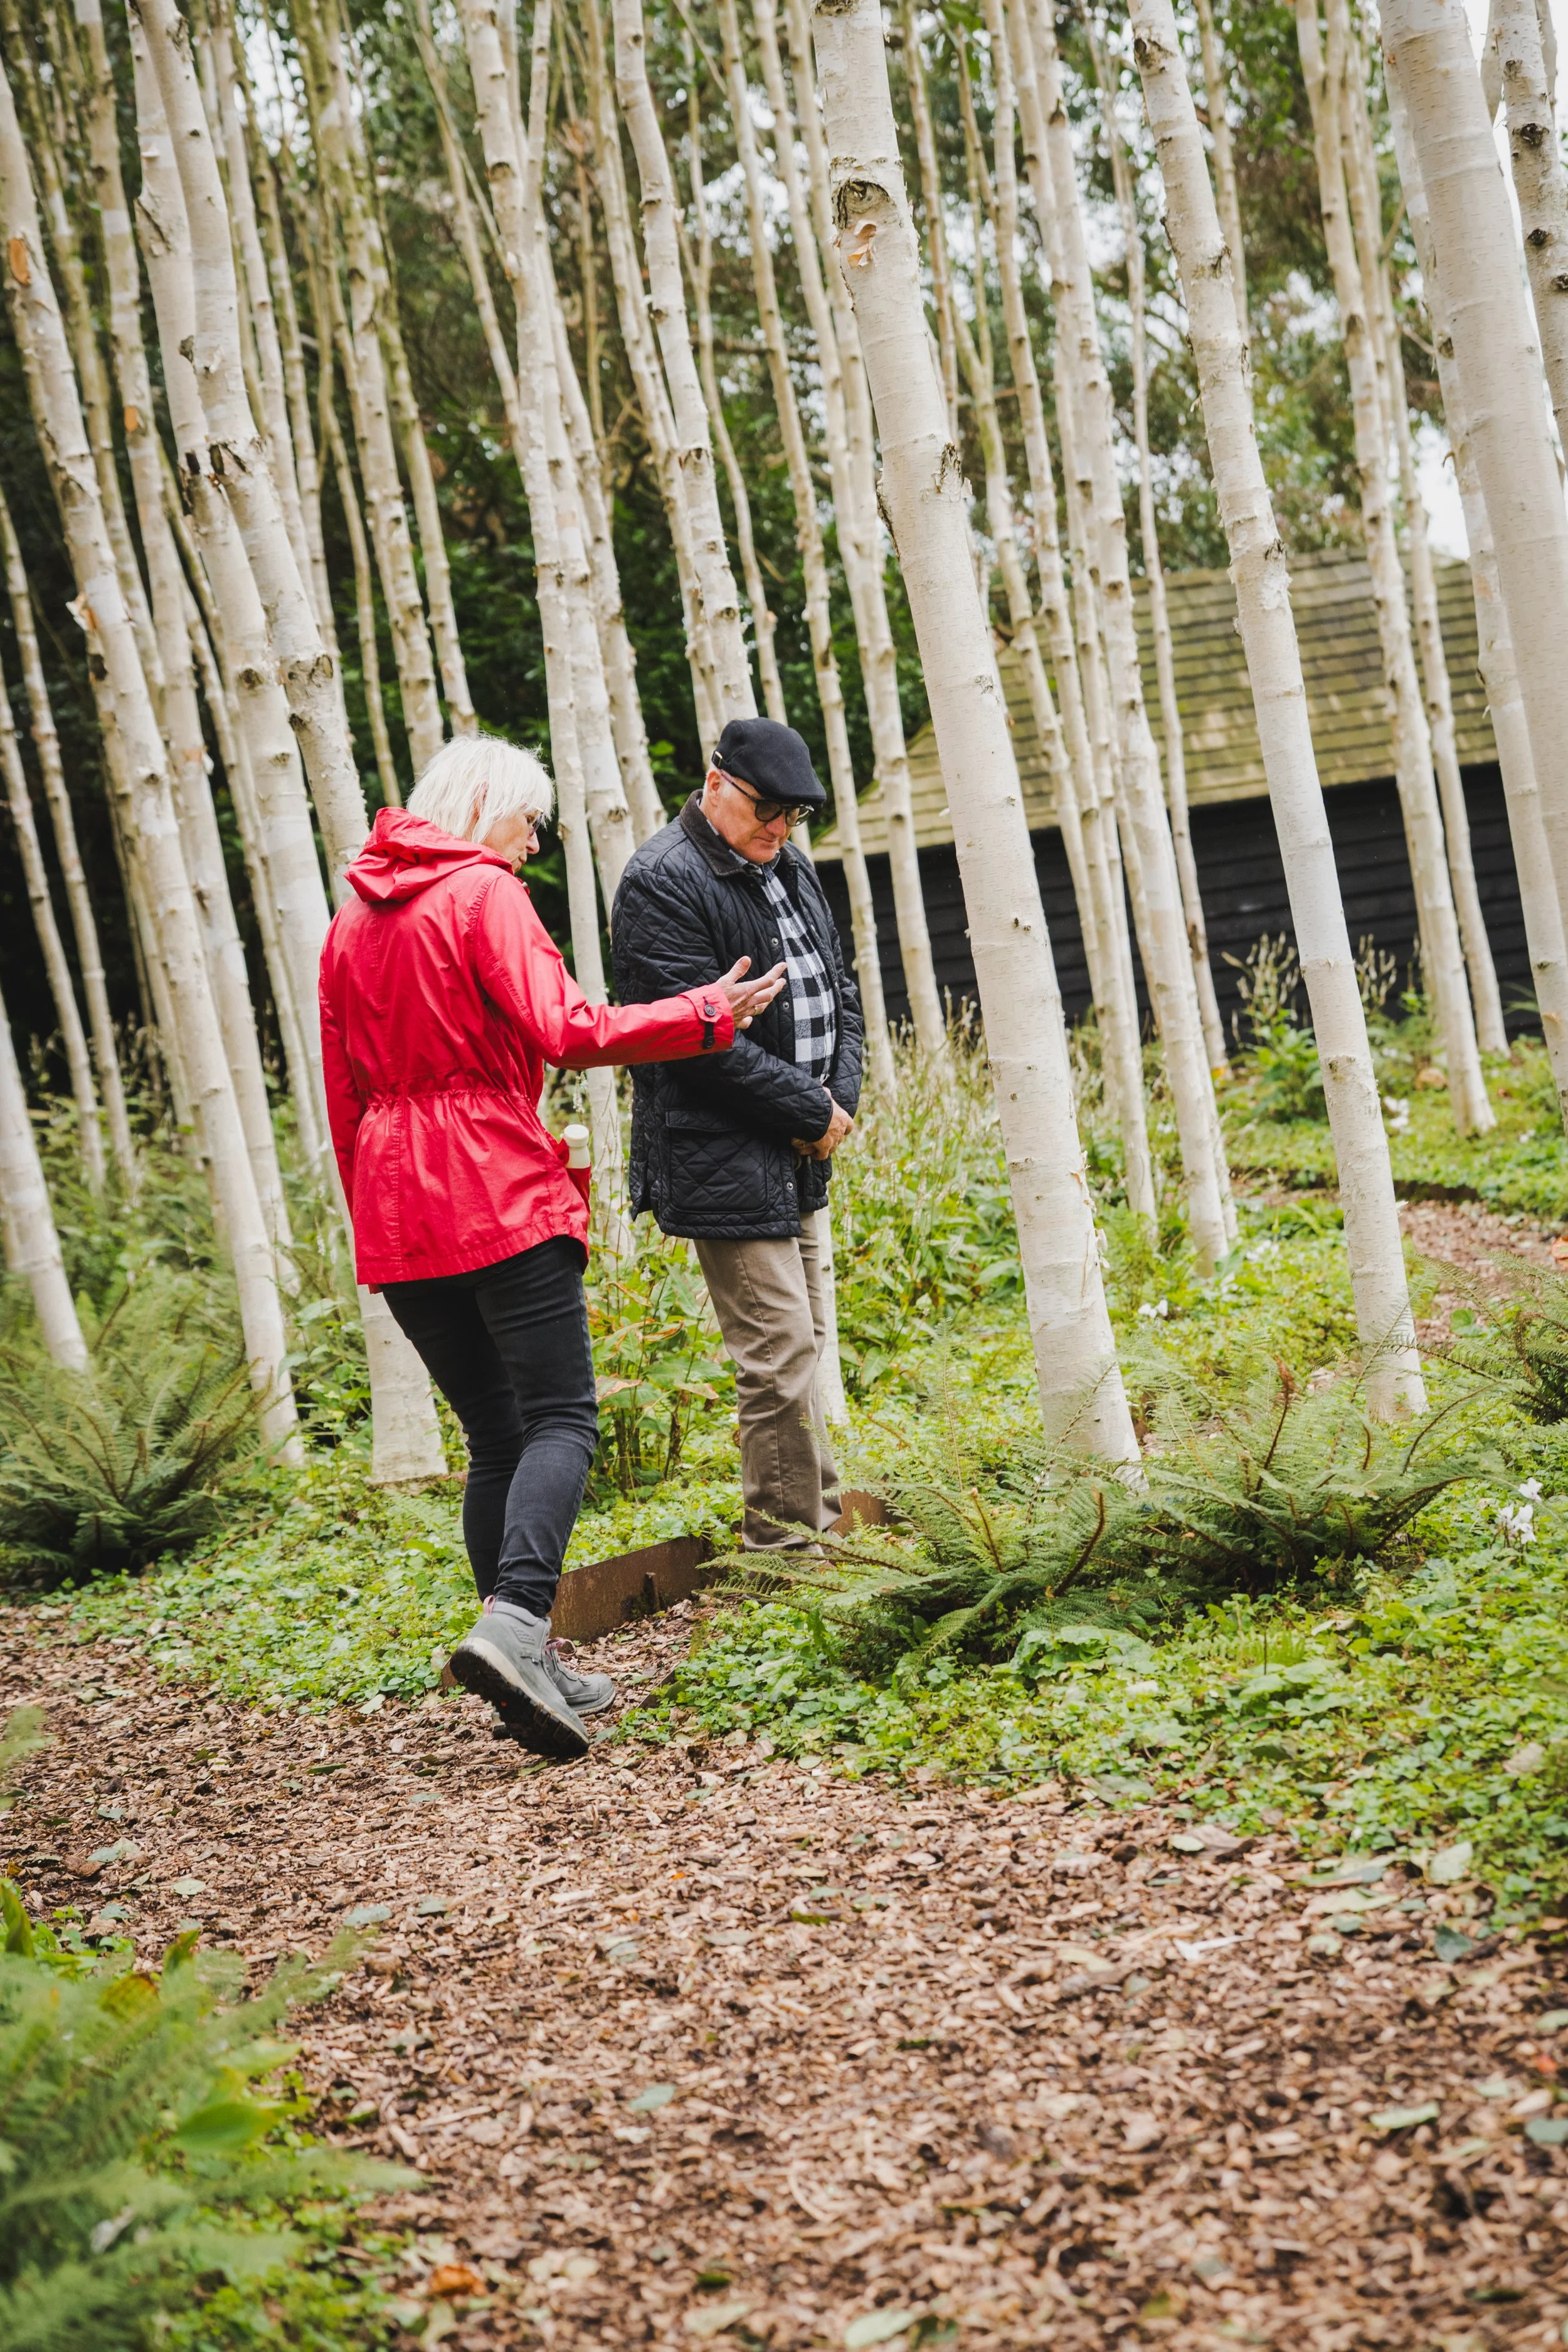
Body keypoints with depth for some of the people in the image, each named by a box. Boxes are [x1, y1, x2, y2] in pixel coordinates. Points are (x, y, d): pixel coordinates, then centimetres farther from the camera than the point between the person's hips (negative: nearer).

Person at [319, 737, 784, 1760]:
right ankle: (514, 1620, -27)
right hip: (498, 1193, -7)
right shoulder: (485, 893, -4)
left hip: (396, 1214, 7)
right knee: (561, 1418, -7)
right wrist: (706, 1014, -8)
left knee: (494, 1435, 11)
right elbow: (564, 1031, -16)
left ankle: (531, 1668, 7)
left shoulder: (352, 920, 18)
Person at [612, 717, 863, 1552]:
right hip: (725, 1161, -9)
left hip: (797, 1156, 9)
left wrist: (840, 1094, -1)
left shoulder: (787, 868, 14)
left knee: (801, 1344, 16)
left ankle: (817, 1522, 27)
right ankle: (785, 1541, 0)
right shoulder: (663, 883, -15)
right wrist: (811, 1112, -15)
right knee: (780, 1351, -9)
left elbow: (837, 989, 18)